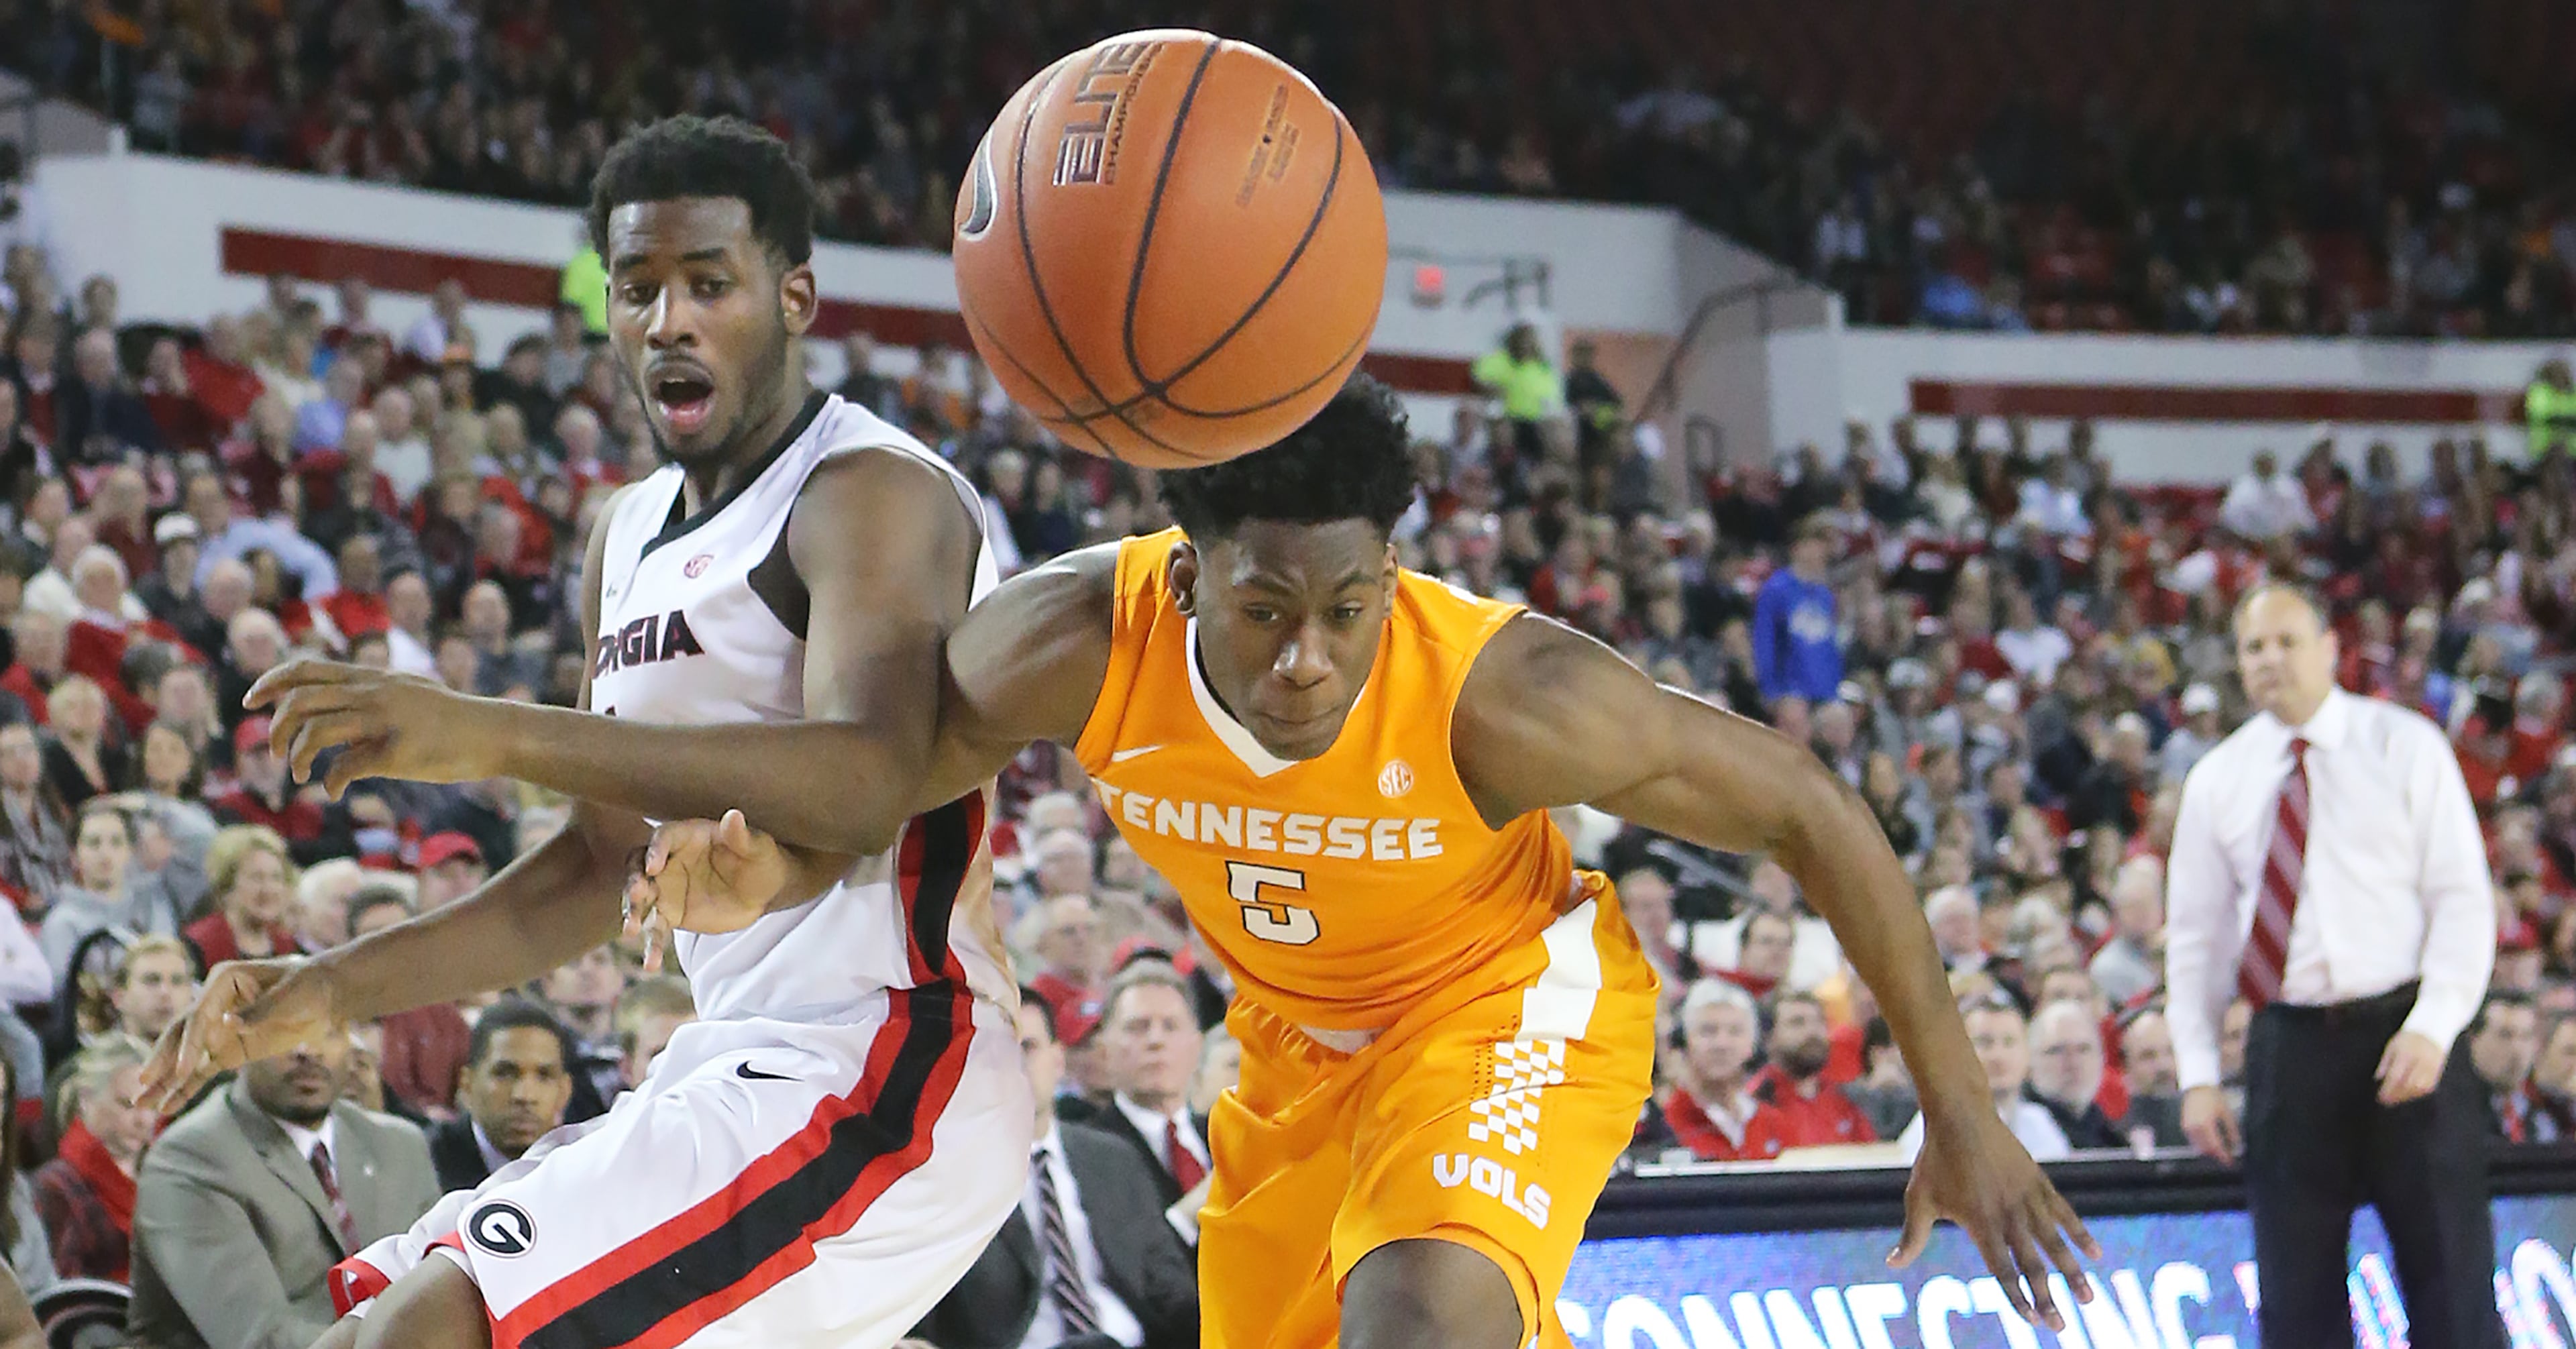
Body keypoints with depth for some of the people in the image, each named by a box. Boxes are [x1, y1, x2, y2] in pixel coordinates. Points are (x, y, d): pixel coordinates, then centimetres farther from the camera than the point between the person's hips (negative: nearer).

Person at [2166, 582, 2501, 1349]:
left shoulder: (2404, 746, 2)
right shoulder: (2217, 781, 9)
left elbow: (2464, 898, -2)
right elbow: (2193, 934, 12)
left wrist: (2432, 1029, -14)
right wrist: (2197, 1075, 2)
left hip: (2405, 1035, -2)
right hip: (2289, 1047, 2)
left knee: (2451, 1286, -2)